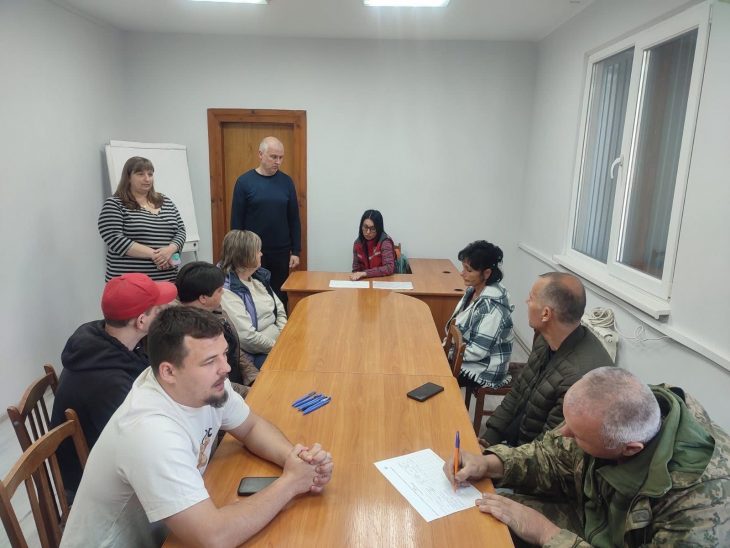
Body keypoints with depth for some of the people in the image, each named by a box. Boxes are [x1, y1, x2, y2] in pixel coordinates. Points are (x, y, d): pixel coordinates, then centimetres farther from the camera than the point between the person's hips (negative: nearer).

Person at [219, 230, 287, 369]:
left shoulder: (259, 276, 10)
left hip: (279, 341, 8)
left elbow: (280, 310, 13)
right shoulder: (226, 291, -16)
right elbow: (247, 337, -22)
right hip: (258, 355, -8)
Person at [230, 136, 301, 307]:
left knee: (280, 298, 9)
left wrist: (296, 251, 2)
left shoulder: (286, 182, 3)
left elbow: (294, 219, 6)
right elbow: (236, 221, -3)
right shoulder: (244, 181, -5)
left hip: (281, 253, 2)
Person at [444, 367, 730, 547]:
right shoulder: (612, 410, -21)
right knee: (477, 517, -5)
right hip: (590, 518, 5)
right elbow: (555, 456, -5)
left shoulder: (703, 498, -36)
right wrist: (489, 464, -20)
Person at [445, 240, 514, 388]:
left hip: (484, 369, -8)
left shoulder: (492, 305, -27)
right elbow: (460, 325, 12)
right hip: (467, 357, 8)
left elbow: (477, 351, -25)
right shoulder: (473, 290, 0)